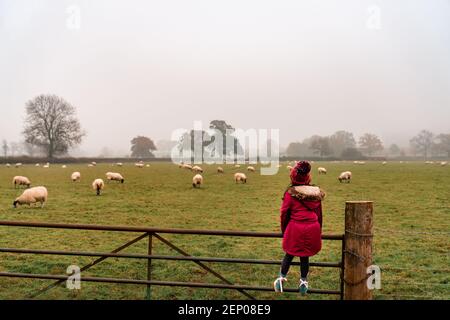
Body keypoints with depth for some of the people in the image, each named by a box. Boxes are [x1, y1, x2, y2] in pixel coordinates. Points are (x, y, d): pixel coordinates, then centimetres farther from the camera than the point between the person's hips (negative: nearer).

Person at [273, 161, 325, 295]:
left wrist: (284, 230, 12)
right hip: (313, 229, 3)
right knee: (305, 256, 14)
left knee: (289, 254, 13)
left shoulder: (290, 193, -9)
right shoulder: (317, 193, 4)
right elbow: (319, 214, 12)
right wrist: (318, 231, 24)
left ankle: (282, 278, 20)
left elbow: (284, 213, -3)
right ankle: (303, 281, 22)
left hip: (295, 228, -3)